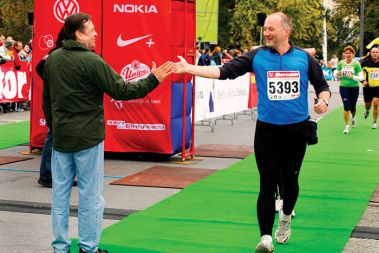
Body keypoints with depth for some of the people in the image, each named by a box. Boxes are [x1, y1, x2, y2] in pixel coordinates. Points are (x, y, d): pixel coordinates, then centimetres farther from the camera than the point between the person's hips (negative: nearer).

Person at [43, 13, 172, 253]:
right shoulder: (91, 61, -15)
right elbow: (121, 90, -15)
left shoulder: (52, 60, 6)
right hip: (88, 138, -6)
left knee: (60, 192, 11)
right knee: (90, 194, 4)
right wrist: (153, 79, -7)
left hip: (60, 137, 6)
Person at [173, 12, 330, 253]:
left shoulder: (304, 58, 0)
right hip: (267, 130, -1)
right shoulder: (257, 56, -2)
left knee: (290, 180, 15)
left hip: (296, 130, 1)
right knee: (268, 183, -3)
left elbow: (322, 86, 9)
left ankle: (286, 217, 44)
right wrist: (189, 68, -19)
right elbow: (225, 71, -10)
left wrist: (323, 100, -14)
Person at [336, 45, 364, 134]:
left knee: (353, 107, 11)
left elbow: (361, 77, -12)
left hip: (354, 87, -1)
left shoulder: (356, 64, -11)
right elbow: (337, 74, 10)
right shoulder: (341, 63, -3)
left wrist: (353, 77, -28)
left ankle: (353, 118, 46)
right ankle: (346, 126, 4)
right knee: (346, 107, -8)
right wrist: (338, 74, -13)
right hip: (343, 87, 1)